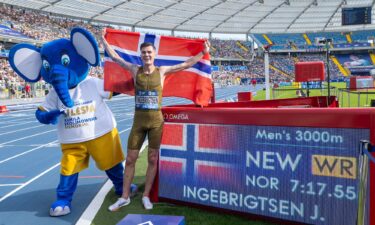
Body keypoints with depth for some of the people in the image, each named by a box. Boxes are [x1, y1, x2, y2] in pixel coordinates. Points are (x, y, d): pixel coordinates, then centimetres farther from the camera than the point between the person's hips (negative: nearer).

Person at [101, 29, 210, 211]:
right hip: (138, 120, 1)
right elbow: (114, 56, 10)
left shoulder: (162, 71, 1)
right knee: (130, 159, 5)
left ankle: (146, 195, 20)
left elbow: (187, 64, 5)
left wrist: (203, 52, 5)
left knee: (153, 159, 5)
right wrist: (103, 39, 16)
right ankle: (124, 197, 18)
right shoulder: (135, 70, 3)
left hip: (156, 120, -1)